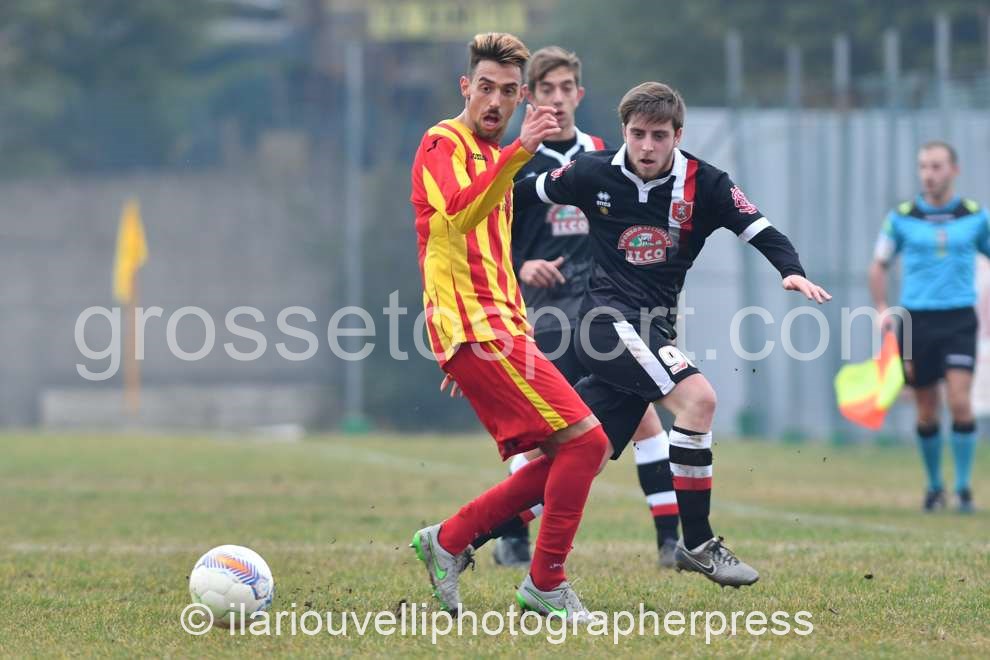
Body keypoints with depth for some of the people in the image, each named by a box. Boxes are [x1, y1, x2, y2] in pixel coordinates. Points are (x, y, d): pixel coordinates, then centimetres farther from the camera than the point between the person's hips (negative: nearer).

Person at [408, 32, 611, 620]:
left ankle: (448, 541, 14)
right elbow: (459, 214, -29)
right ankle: (546, 585, -7)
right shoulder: (443, 144, -7)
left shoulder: (493, 156, 22)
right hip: (475, 328, -10)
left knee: (565, 458, 7)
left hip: (500, 328, 10)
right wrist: (519, 153, -42)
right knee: (584, 439, -14)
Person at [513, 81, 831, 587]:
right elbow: (522, 194, 12)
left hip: (655, 330, 4)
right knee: (697, 397, -26)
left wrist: (792, 272, -26)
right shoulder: (593, 174, -4)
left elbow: (762, 233, -7)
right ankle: (697, 544, -18)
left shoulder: (703, 184, -2)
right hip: (608, 316, -4)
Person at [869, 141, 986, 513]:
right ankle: (934, 487, 21)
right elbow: (879, 265, 12)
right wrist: (882, 309, 0)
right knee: (926, 411, 4)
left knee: (960, 402, -14)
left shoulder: (975, 216, 3)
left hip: (959, 319, -1)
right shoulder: (902, 217, 3)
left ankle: (964, 487, -4)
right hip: (916, 320, 1)